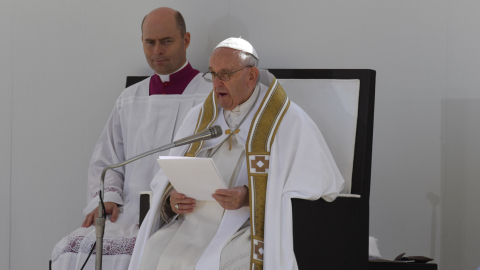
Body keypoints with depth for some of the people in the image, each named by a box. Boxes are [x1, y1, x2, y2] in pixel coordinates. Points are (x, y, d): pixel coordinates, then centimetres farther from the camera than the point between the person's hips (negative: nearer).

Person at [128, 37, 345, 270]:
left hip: (249, 230, -4)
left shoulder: (287, 120, 1)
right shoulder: (199, 117, 17)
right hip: (192, 223, 4)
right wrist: (172, 199, -6)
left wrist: (250, 196, -16)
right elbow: (166, 180, 18)